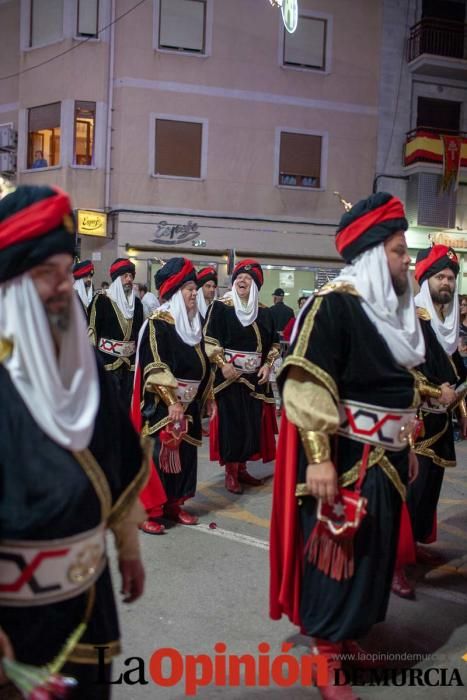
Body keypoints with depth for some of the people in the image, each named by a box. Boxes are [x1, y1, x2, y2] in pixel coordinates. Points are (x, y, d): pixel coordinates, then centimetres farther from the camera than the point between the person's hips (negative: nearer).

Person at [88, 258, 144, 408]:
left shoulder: (136, 302, 13)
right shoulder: (101, 300, -4)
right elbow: (92, 329, -5)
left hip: (131, 360, 5)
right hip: (108, 359, -5)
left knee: (128, 401, 9)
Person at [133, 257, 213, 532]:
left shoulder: (194, 323, 12)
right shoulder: (157, 323, -11)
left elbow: (202, 365, 19)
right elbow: (154, 367, -19)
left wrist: (208, 396, 19)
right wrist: (171, 401, -24)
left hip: (189, 403, 8)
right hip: (162, 404, -8)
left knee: (185, 453, 11)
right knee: (158, 452, -4)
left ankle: (173, 504, 23)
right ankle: (147, 510, 6)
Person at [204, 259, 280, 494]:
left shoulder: (264, 312, 8)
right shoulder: (220, 306, -4)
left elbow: (274, 343, 13)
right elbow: (209, 340, -7)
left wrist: (267, 365, -1)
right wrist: (223, 364, -16)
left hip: (255, 377, 5)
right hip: (229, 376, -4)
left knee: (253, 422, 8)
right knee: (231, 422, -2)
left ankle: (242, 468, 23)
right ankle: (230, 472, 11)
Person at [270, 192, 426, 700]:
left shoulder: (394, 309, 10)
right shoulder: (333, 304, -16)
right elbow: (307, 386, -21)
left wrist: (407, 445, 19)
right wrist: (318, 456, -25)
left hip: (384, 456, 9)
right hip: (343, 455, -8)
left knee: (374, 550, 18)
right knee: (334, 551, 3)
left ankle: (348, 635, 37)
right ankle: (325, 656, 20)